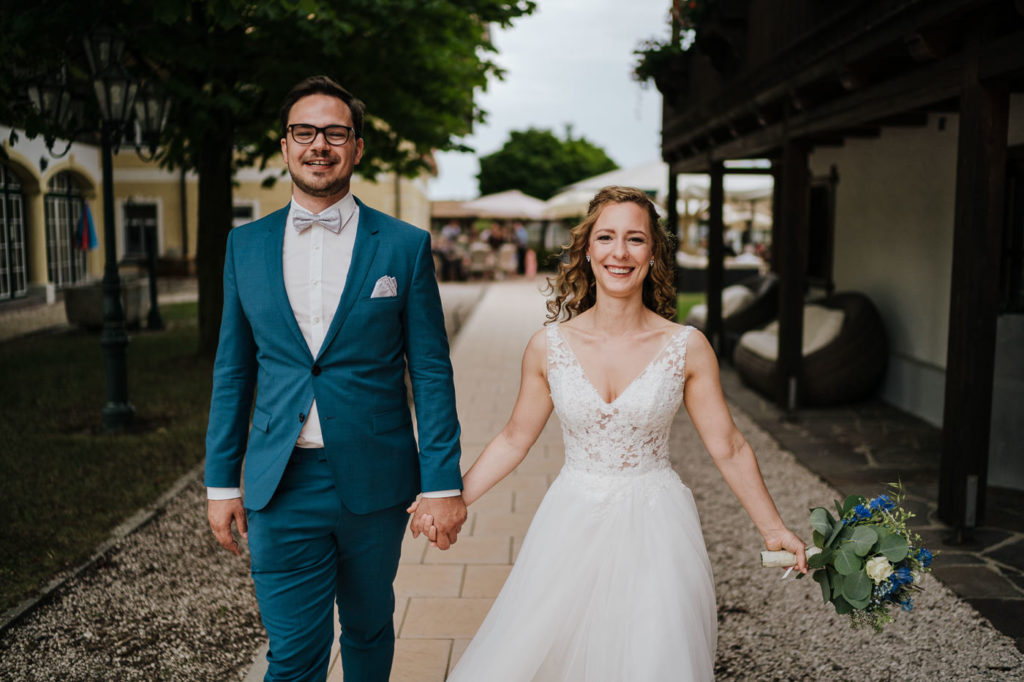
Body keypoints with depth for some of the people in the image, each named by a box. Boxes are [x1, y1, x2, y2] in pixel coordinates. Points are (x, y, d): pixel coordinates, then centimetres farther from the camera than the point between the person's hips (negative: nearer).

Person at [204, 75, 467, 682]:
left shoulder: (405, 246, -3)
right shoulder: (246, 245, 5)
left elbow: (431, 373, -3)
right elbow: (233, 371, 9)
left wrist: (443, 484, -6)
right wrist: (221, 481, 7)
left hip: (374, 483, 0)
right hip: (281, 489, 1)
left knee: (369, 629, 19)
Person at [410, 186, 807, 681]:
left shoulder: (687, 348, -7)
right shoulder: (548, 347, -4)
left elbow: (728, 449, 1)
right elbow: (514, 439, 7)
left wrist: (774, 530, 5)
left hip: (655, 532, -1)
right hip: (571, 529, 1)